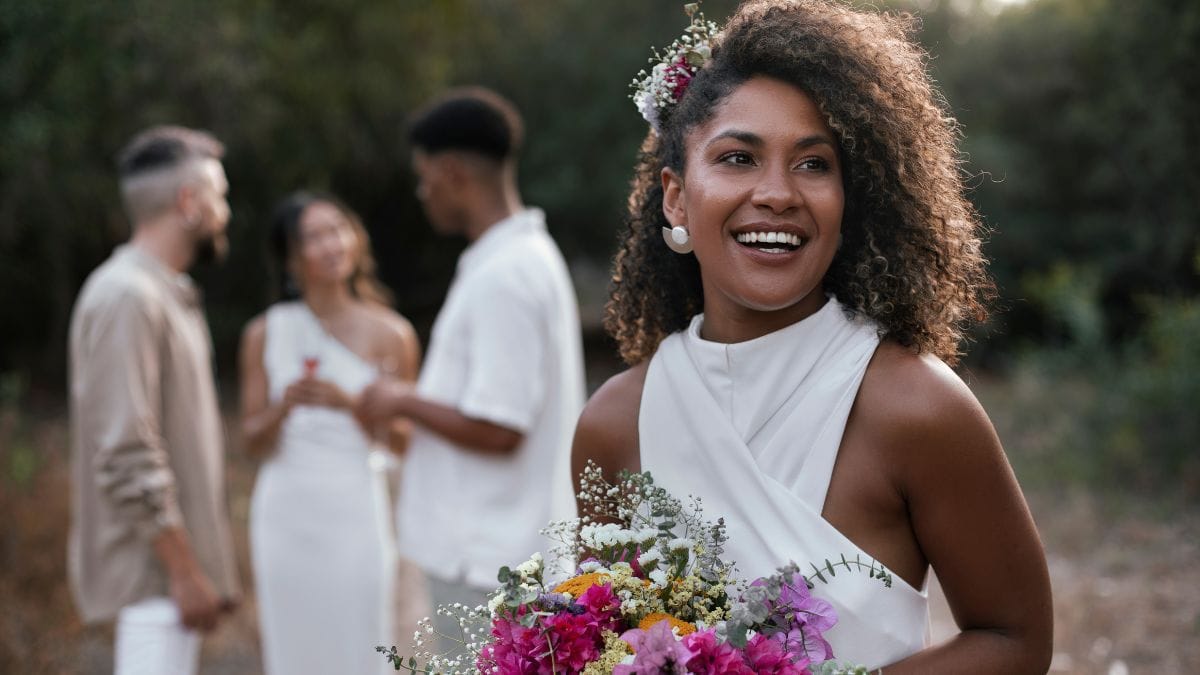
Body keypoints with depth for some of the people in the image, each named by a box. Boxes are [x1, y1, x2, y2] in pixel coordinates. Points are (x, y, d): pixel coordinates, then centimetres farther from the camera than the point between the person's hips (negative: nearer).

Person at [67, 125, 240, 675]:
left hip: (176, 556, 10)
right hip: (155, 568, -10)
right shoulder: (126, 296, -17)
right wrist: (185, 571, -21)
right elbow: (127, 456, -22)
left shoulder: (166, 293, 15)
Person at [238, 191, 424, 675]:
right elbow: (253, 440, 6)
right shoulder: (264, 334, 5)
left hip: (356, 512, -2)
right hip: (287, 509, 2)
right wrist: (284, 406, -14)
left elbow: (401, 440, 2)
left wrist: (350, 402, -15)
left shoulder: (390, 334, 0)